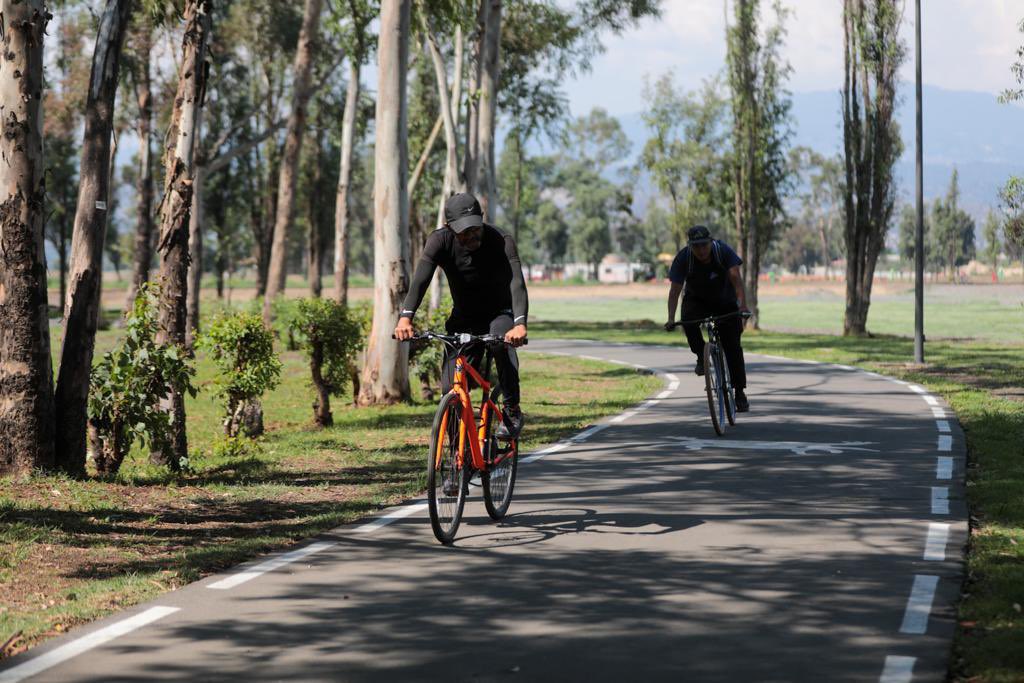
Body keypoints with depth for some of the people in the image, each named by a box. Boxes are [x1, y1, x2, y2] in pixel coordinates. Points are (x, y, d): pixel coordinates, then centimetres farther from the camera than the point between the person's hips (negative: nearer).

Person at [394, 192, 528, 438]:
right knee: (451, 389, -13)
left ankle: (512, 410, -20)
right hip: (464, 318, 2)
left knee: (501, 342, -38)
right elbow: (420, 279, -28)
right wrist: (406, 317, -46)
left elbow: (517, 283, -36)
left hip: (500, 314, -2)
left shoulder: (501, 242, -23)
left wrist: (520, 324, -54)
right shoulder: (440, 241, -17)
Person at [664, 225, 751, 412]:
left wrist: (743, 305, -50)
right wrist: (671, 318, -37)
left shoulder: (723, 251, -25)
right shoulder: (683, 258, -23)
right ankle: (701, 356, -10)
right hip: (697, 300, 1)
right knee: (688, 318, -34)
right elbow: (675, 290, -24)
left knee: (733, 347, -9)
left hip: (725, 302, -1)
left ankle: (740, 392, 0)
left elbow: (736, 278, -34)